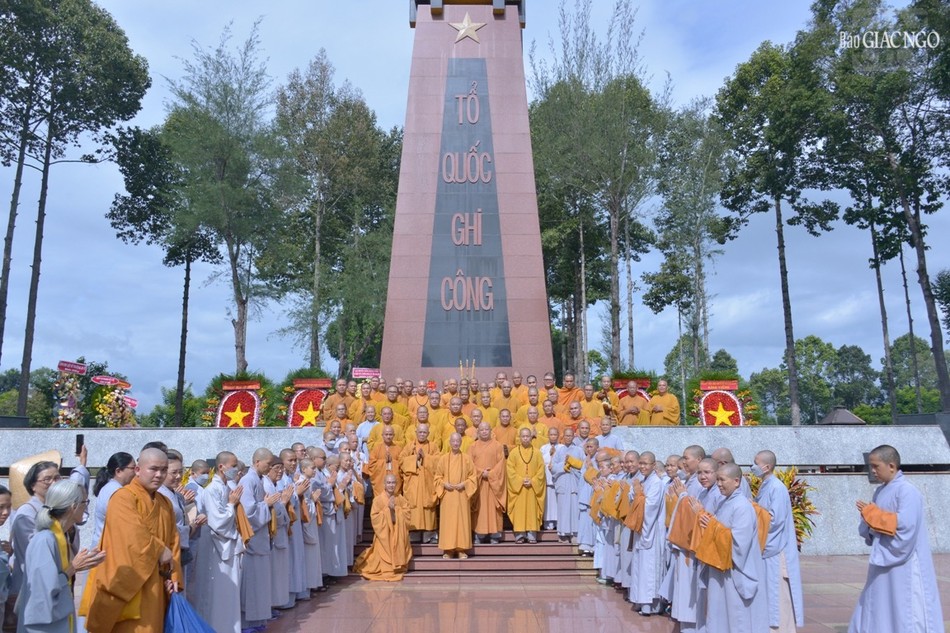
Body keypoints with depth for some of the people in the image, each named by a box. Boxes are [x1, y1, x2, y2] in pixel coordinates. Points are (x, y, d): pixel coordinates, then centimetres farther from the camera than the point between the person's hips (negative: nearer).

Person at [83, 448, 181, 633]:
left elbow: (173, 542, 11)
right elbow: (134, 535, -24)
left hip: (155, 587, 7)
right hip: (130, 584, -7)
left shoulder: (165, 503, 12)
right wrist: (160, 551, -11)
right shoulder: (123, 498, -12)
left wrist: (173, 576, 0)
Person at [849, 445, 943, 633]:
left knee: (906, 614, -1)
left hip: (903, 567, -8)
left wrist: (872, 514, -16)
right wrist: (868, 522, -8)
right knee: (878, 612, 12)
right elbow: (867, 529, 15)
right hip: (883, 564, 8)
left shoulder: (907, 491, -14)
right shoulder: (880, 491, 11)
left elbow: (905, 525, -25)